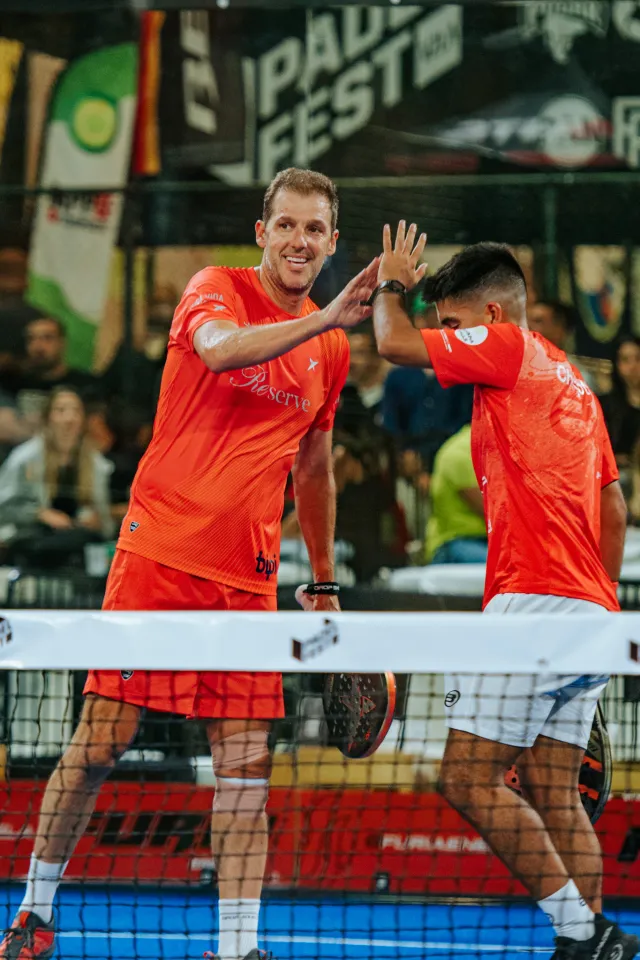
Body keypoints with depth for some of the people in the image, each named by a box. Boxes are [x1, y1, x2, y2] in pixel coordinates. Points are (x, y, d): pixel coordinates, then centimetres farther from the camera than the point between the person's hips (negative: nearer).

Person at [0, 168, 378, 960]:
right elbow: (221, 347, -28)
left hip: (248, 578, 4)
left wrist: (325, 584, 25)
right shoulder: (215, 290, -3)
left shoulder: (331, 348, 12)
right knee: (98, 744, -2)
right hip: (158, 554, -4)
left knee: (246, 763, -3)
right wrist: (326, 319, -37)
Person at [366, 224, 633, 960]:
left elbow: (396, 344, -8)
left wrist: (390, 285, 12)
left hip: (534, 603, -9)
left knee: (469, 778, -9)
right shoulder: (570, 380, 23)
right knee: (554, 796, 7)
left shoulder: (508, 348, -2)